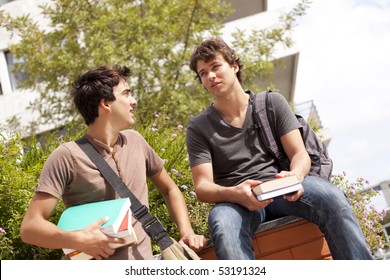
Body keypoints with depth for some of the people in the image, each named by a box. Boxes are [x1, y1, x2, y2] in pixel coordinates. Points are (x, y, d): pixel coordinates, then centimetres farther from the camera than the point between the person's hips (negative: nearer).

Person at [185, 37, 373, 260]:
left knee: (332, 197, -32)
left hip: (280, 189, 2)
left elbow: (300, 154, 6)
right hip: (235, 200, -1)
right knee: (223, 227, -39)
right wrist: (234, 194, -26)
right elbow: (203, 187, -2)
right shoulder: (199, 128, 8)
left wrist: (296, 175, -20)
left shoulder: (272, 103, 13)